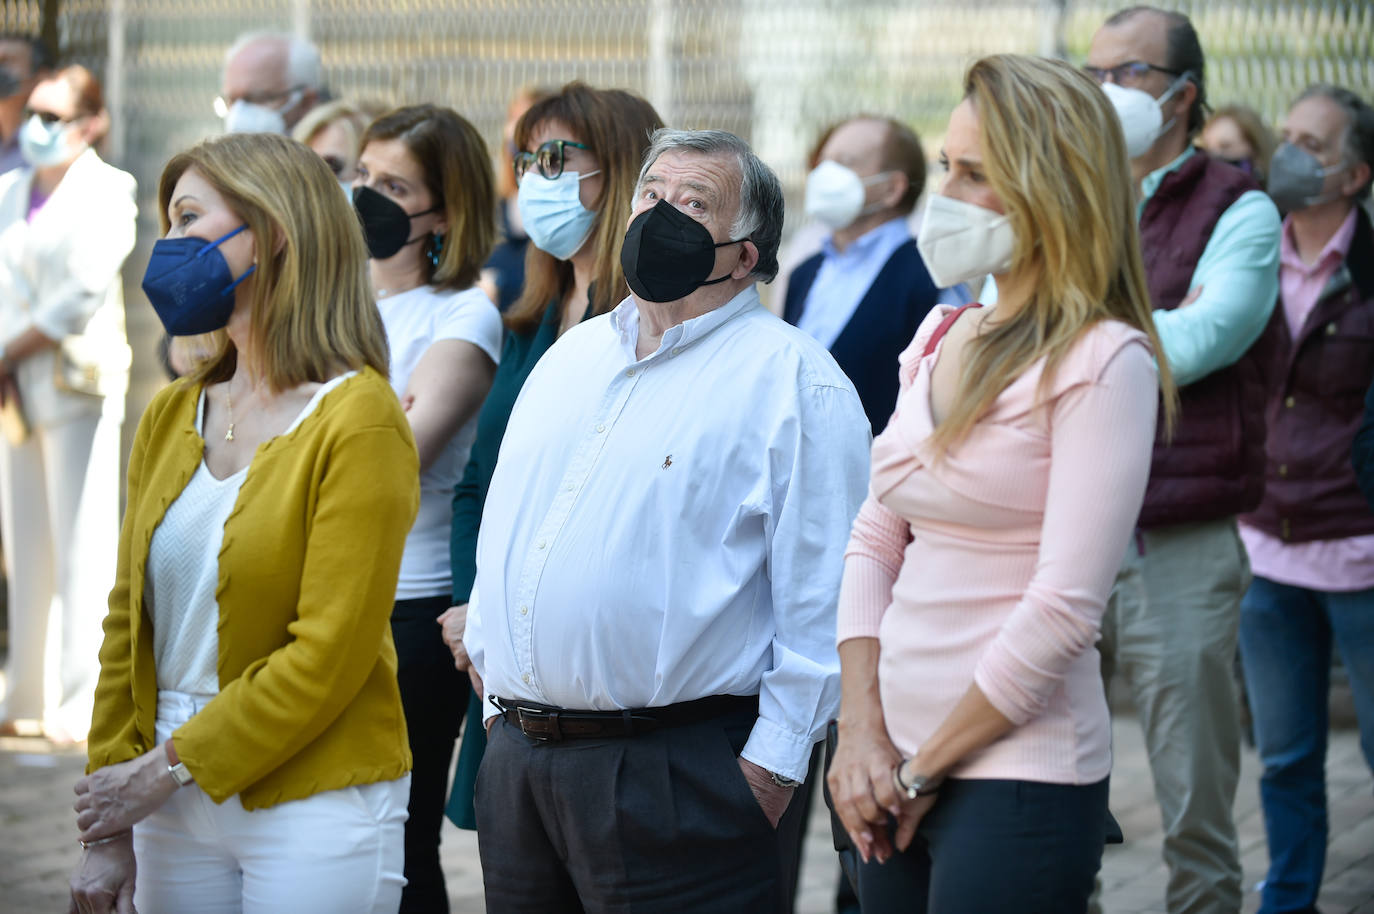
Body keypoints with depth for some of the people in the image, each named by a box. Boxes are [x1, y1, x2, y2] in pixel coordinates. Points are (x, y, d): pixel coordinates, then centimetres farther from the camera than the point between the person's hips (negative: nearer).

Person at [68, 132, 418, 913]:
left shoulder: (358, 421, -10)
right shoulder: (170, 417, 9)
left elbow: (328, 656, -15)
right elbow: (129, 623, 10)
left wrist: (171, 766, -13)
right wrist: (109, 831, 4)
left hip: (317, 810, -5)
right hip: (175, 817, 5)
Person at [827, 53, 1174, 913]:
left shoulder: (1102, 361, -11)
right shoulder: (941, 338, 10)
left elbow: (1065, 608, -16)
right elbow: (874, 541, 11)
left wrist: (928, 768, -10)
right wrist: (861, 731, -1)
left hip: (1019, 773, -6)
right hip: (899, 770, 6)